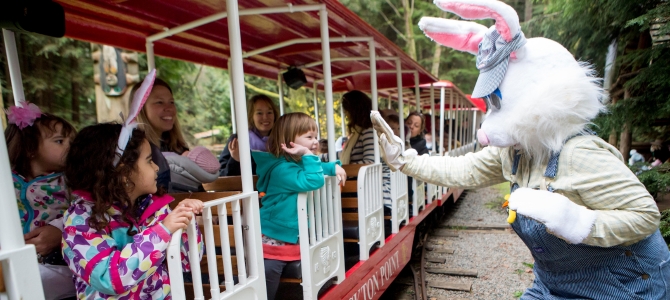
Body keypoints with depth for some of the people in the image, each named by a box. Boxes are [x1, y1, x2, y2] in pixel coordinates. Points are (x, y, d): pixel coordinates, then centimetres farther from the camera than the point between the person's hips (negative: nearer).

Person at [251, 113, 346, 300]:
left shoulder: (299, 163, 7)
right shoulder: (282, 169, -25)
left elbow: (319, 168, 26)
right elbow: (313, 181, -36)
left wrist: (334, 167, 7)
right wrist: (308, 155, -28)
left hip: (293, 239, 10)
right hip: (273, 241, -9)